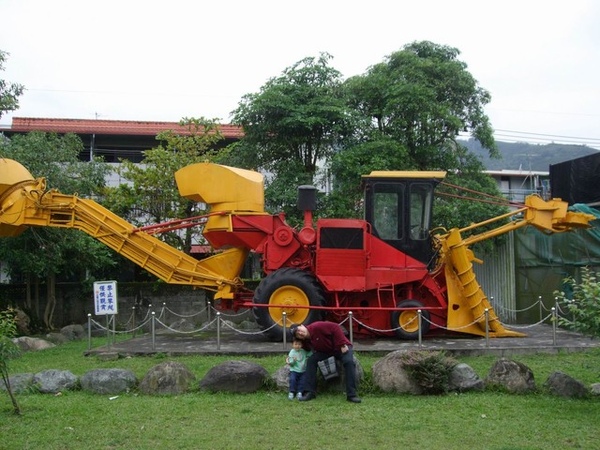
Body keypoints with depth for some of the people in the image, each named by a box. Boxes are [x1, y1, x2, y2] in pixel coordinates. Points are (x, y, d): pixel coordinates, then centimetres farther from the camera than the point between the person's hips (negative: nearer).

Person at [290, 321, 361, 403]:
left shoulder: (316, 327, -29)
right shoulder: (305, 342, -6)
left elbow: (335, 327, -29)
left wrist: (342, 344, -27)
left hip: (342, 347, -6)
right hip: (326, 351, 6)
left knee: (349, 362, -33)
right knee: (311, 360, -15)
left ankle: (352, 395, -30)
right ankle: (310, 393, -13)